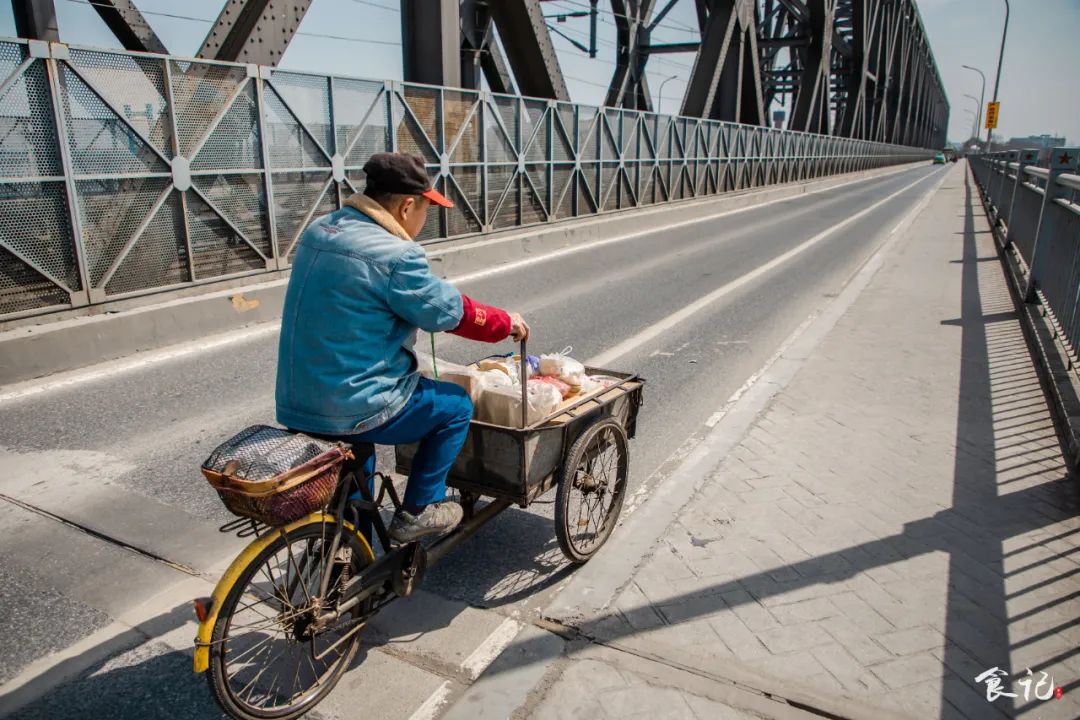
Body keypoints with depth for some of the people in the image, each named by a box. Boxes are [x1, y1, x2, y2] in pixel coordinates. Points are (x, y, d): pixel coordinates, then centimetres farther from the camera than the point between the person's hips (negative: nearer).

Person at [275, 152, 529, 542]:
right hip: (351, 411, -8)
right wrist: (506, 322, 8)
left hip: (294, 407, 9)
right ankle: (417, 512, 17)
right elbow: (451, 312, -10)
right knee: (456, 404, 10)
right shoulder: (393, 255, -21)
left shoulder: (319, 231, 6)